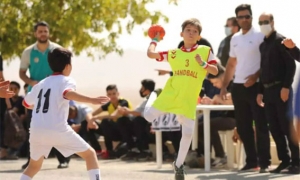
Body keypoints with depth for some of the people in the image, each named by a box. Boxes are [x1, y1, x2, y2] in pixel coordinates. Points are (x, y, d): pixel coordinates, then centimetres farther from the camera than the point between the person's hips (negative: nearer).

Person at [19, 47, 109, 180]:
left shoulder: (41, 84, 22)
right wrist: (92, 100, -29)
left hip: (36, 131, 5)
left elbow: (26, 103, 38)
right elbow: (67, 93, -20)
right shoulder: (66, 81, 5)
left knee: (34, 166, 26)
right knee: (90, 154, 9)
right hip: (57, 130, -5)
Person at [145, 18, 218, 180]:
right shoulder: (173, 53, 4)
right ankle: (153, 98, 32)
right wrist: (155, 40, 17)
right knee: (148, 116, -6)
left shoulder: (205, 51, 2)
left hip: (189, 100, -1)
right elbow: (150, 54, 3)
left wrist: (203, 64, -19)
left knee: (188, 133, -5)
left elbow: (215, 71, -2)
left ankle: (179, 164, 16)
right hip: (170, 94, 1)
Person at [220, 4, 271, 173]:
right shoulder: (235, 39, 14)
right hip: (238, 87, 6)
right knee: (243, 126, 8)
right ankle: (251, 161, 14)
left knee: (261, 125, -4)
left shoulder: (260, 36, -5)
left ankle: (264, 162, -1)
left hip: (255, 85, -6)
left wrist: (256, 76, -18)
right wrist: (224, 86, 15)